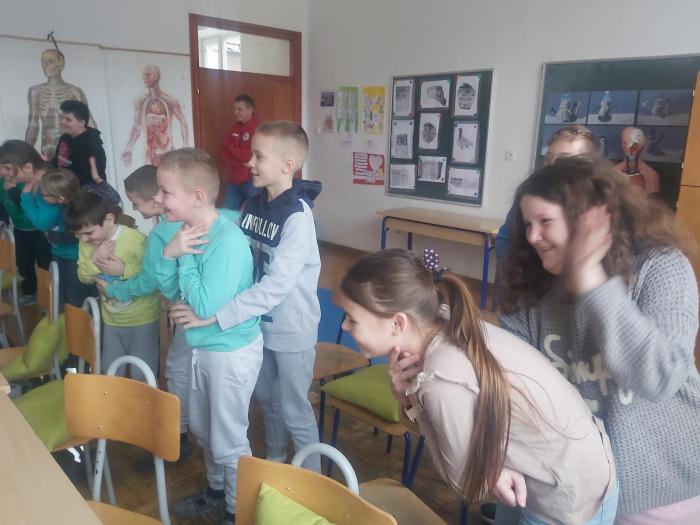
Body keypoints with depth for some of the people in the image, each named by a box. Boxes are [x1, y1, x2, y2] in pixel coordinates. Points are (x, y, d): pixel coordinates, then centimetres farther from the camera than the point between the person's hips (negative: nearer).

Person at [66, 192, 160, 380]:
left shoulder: (137, 240, -25)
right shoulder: (86, 243, -4)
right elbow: (84, 277, 1)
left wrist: (124, 270, -28)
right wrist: (93, 260, -18)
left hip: (142, 319, -6)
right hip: (112, 319, 6)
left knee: (141, 376, 3)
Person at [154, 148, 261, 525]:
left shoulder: (227, 242, -28)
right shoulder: (190, 231, -4)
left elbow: (205, 306, -30)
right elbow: (171, 291, 2)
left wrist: (185, 256, -22)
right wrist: (170, 253, -16)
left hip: (232, 351, -9)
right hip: (202, 345, 9)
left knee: (229, 440, 10)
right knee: (203, 428, 26)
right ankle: (217, 490, 50)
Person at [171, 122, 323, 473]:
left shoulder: (298, 216, -24)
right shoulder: (253, 205, 0)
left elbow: (277, 284, -31)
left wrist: (214, 316, -33)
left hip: (292, 329, -7)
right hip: (259, 322, 7)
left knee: (294, 410, 9)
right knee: (266, 397, 23)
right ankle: (275, 458, 48)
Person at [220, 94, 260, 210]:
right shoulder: (234, 128, 11)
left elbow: (252, 155, -18)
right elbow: (224, 153, 7)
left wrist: (232, 148, -4)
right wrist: (241, 161, -12)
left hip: (251, 181, -7)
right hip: (234, 181, 7)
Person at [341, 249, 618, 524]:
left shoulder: (444, 382, -32)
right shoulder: (449, 329, -9)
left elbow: (465, 481, -16)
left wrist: (413, 400, -16)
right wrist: (411, 399, -18)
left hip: (572, 499, -6)